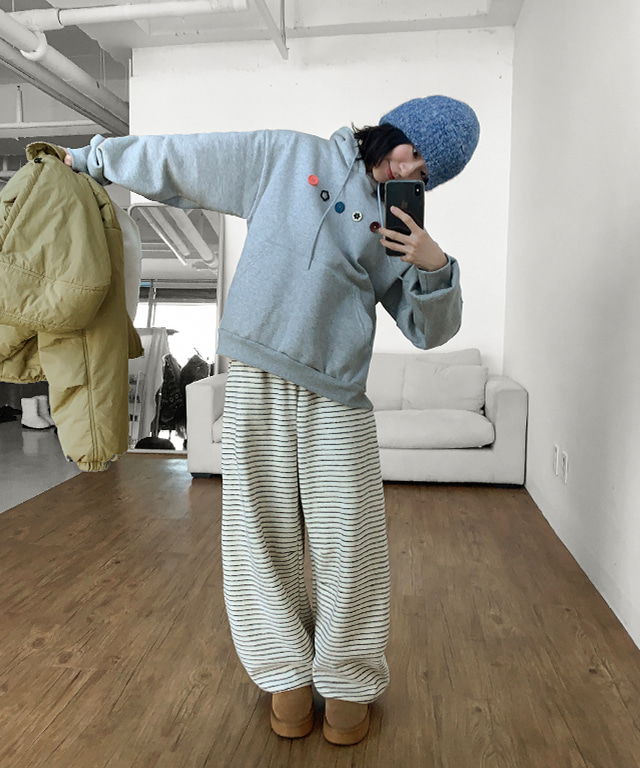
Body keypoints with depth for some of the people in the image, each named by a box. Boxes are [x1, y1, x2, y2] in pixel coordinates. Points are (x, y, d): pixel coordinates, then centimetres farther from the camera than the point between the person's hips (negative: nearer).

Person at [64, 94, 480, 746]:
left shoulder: (400, 226, 14)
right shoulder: (287, 156, 12)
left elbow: (428, 330, 11)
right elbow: (180, 160, 18)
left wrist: (435, 268, -7)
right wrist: (95, 157, 23)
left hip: (337, 397, 1)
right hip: (256, 381, 0)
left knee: (346, 544, -1)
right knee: (263, 535, 5)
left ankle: (348, 681, 22)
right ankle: (288, 672, 26)